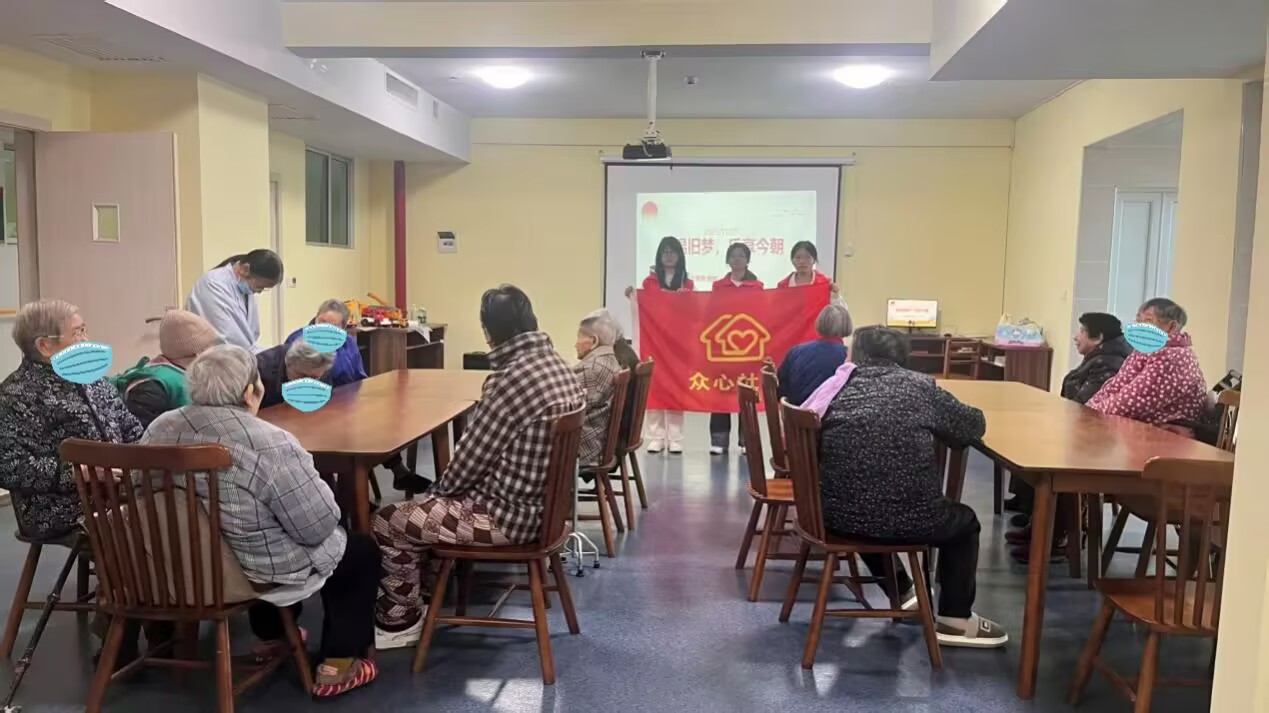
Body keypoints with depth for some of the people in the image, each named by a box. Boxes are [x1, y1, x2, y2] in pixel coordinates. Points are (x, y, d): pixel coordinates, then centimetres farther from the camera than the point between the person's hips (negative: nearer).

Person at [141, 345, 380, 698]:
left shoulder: (159, 430, -6)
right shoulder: (270, 445, -27)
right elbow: (318, 527, -22)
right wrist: (316, 486, -3)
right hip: (259, 573, -7)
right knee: (361, 549, 16)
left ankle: (270, 636, 42)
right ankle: (337, 665, 16)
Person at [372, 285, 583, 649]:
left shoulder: (510, 380, -26)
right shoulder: (558, 366, 2)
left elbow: (471, 457, -17)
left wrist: (440, 488, 4)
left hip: (510, 513, -9)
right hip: (540, 500, 9)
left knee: (387, 523, 3)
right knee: (421, 507, 24)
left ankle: (401, 621, 20)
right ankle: (412, 594, 34)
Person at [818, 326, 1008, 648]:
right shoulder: (920, 386, 4)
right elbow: (975, 426, 15)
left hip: (838, 517, 3)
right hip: (907, 519, -3)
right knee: (965, 521, 29)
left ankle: (903, 596, 52)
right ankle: (955, 621, 31)